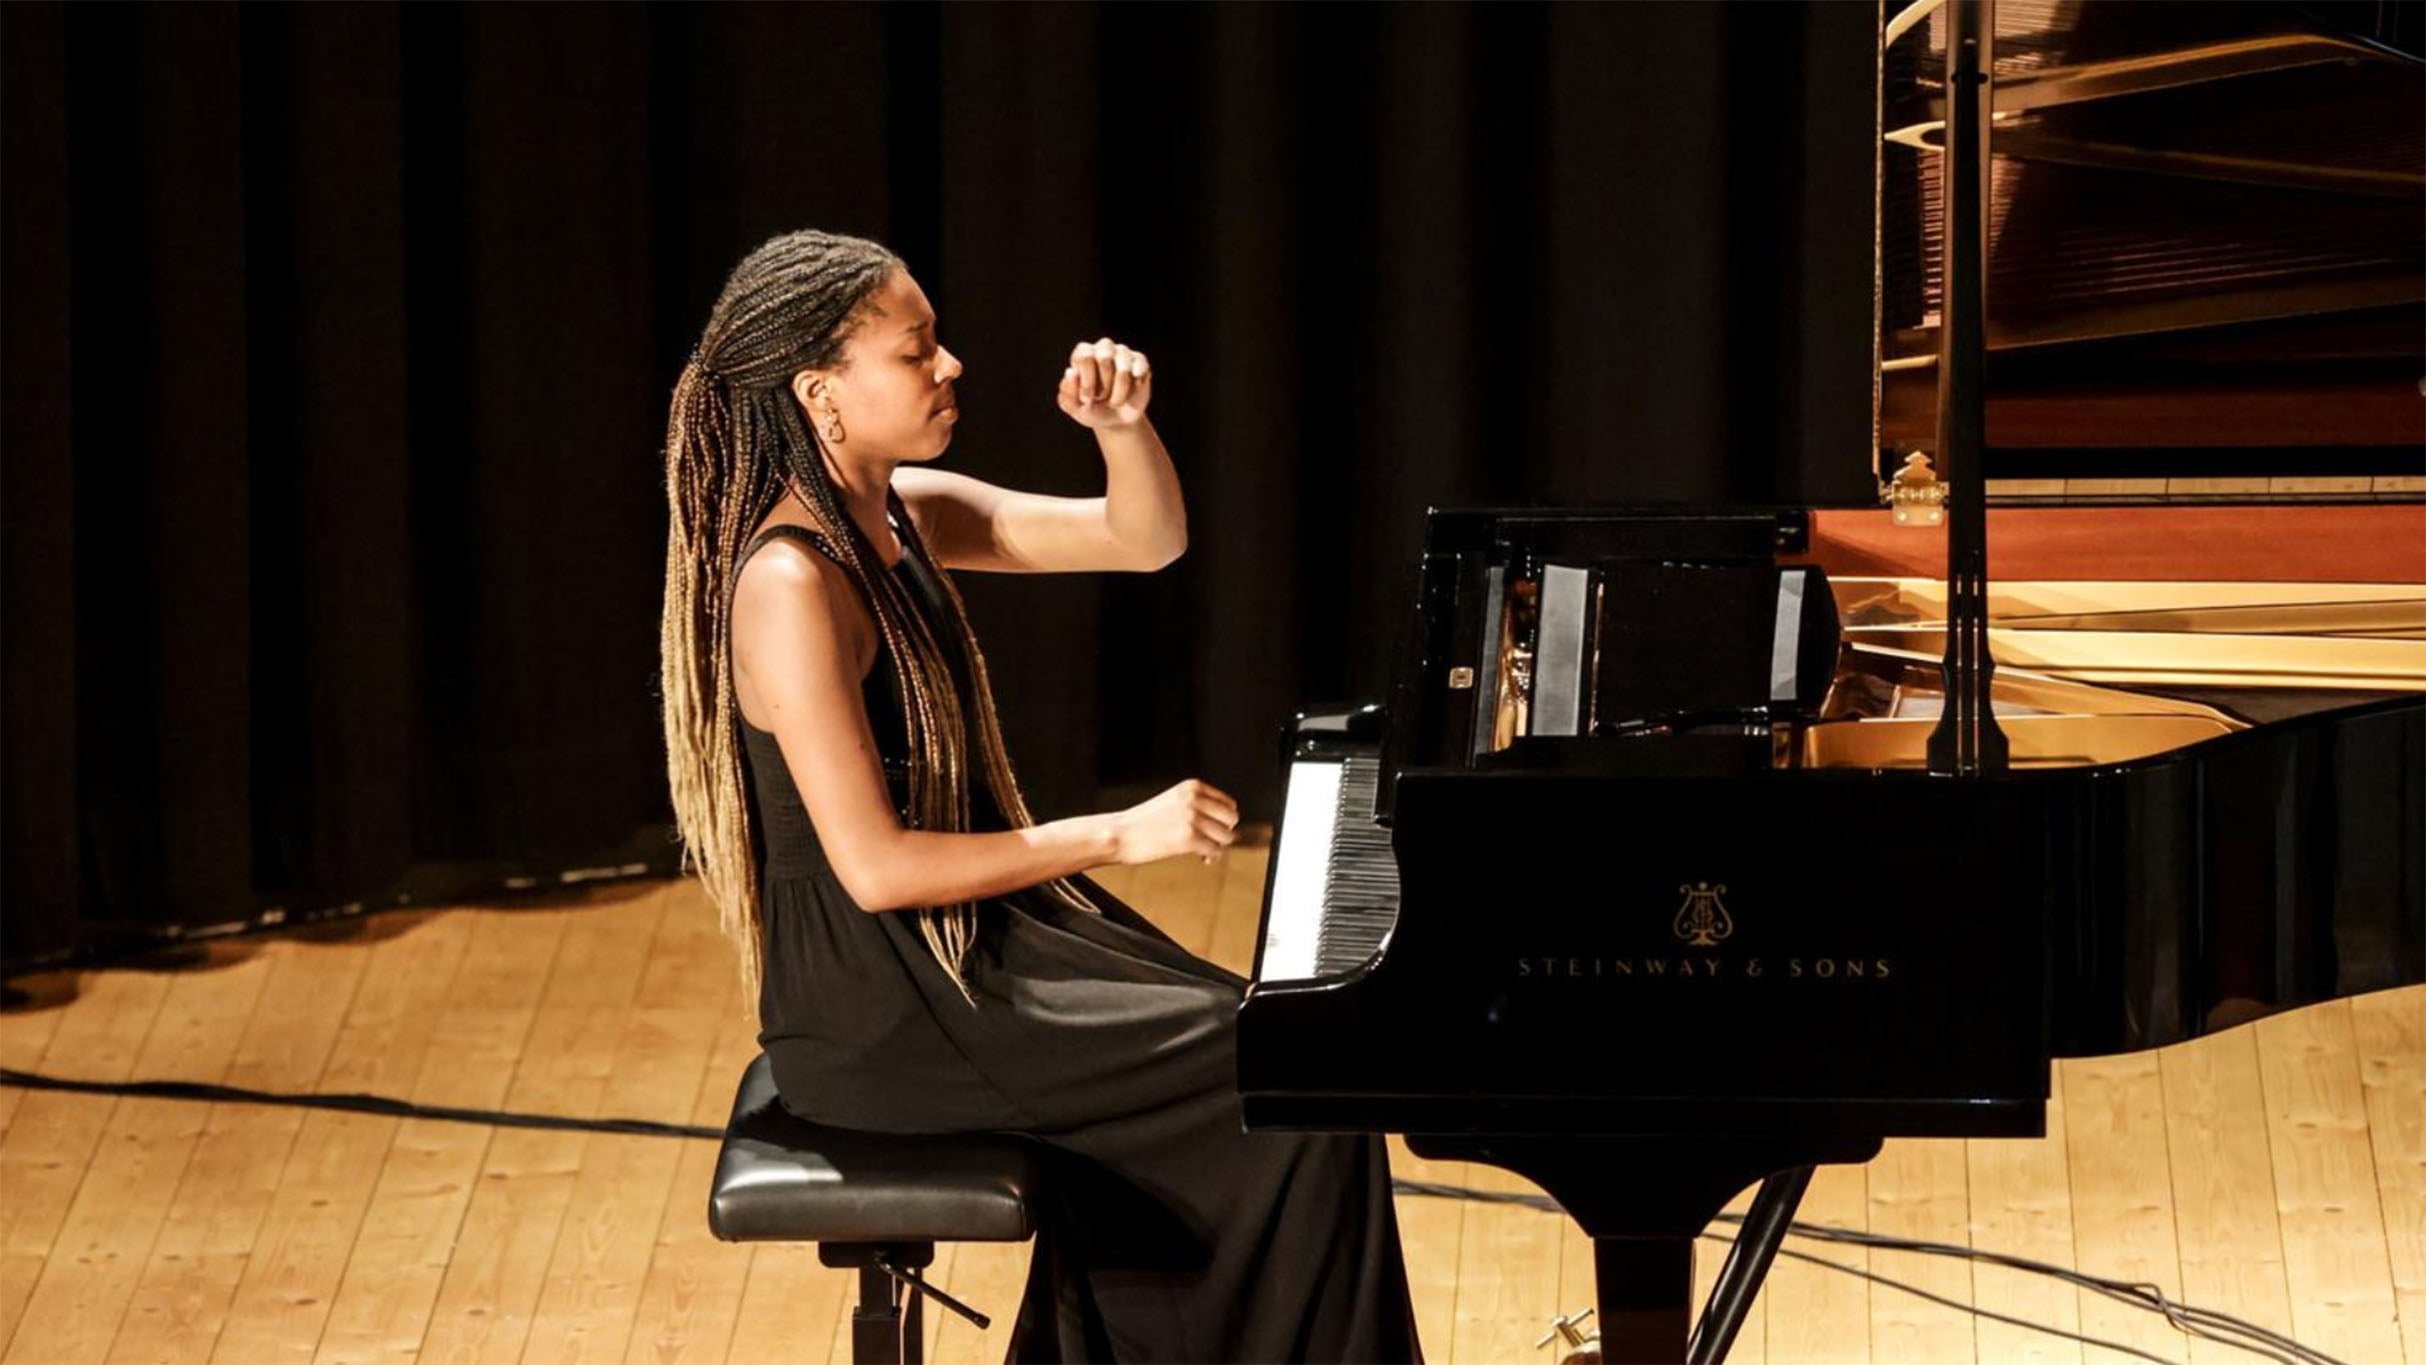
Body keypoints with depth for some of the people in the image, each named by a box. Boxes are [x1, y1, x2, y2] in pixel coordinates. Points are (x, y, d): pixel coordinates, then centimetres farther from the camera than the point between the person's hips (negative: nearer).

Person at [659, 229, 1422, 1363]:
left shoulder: (903, 514, 4)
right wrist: (1114, 837, -20)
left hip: (974, 928, 9)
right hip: (883, 1017, -9)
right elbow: (875, 866, -25)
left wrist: (1123, 424, -10)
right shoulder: (789, 583, -22)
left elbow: (1148, 541, 11)